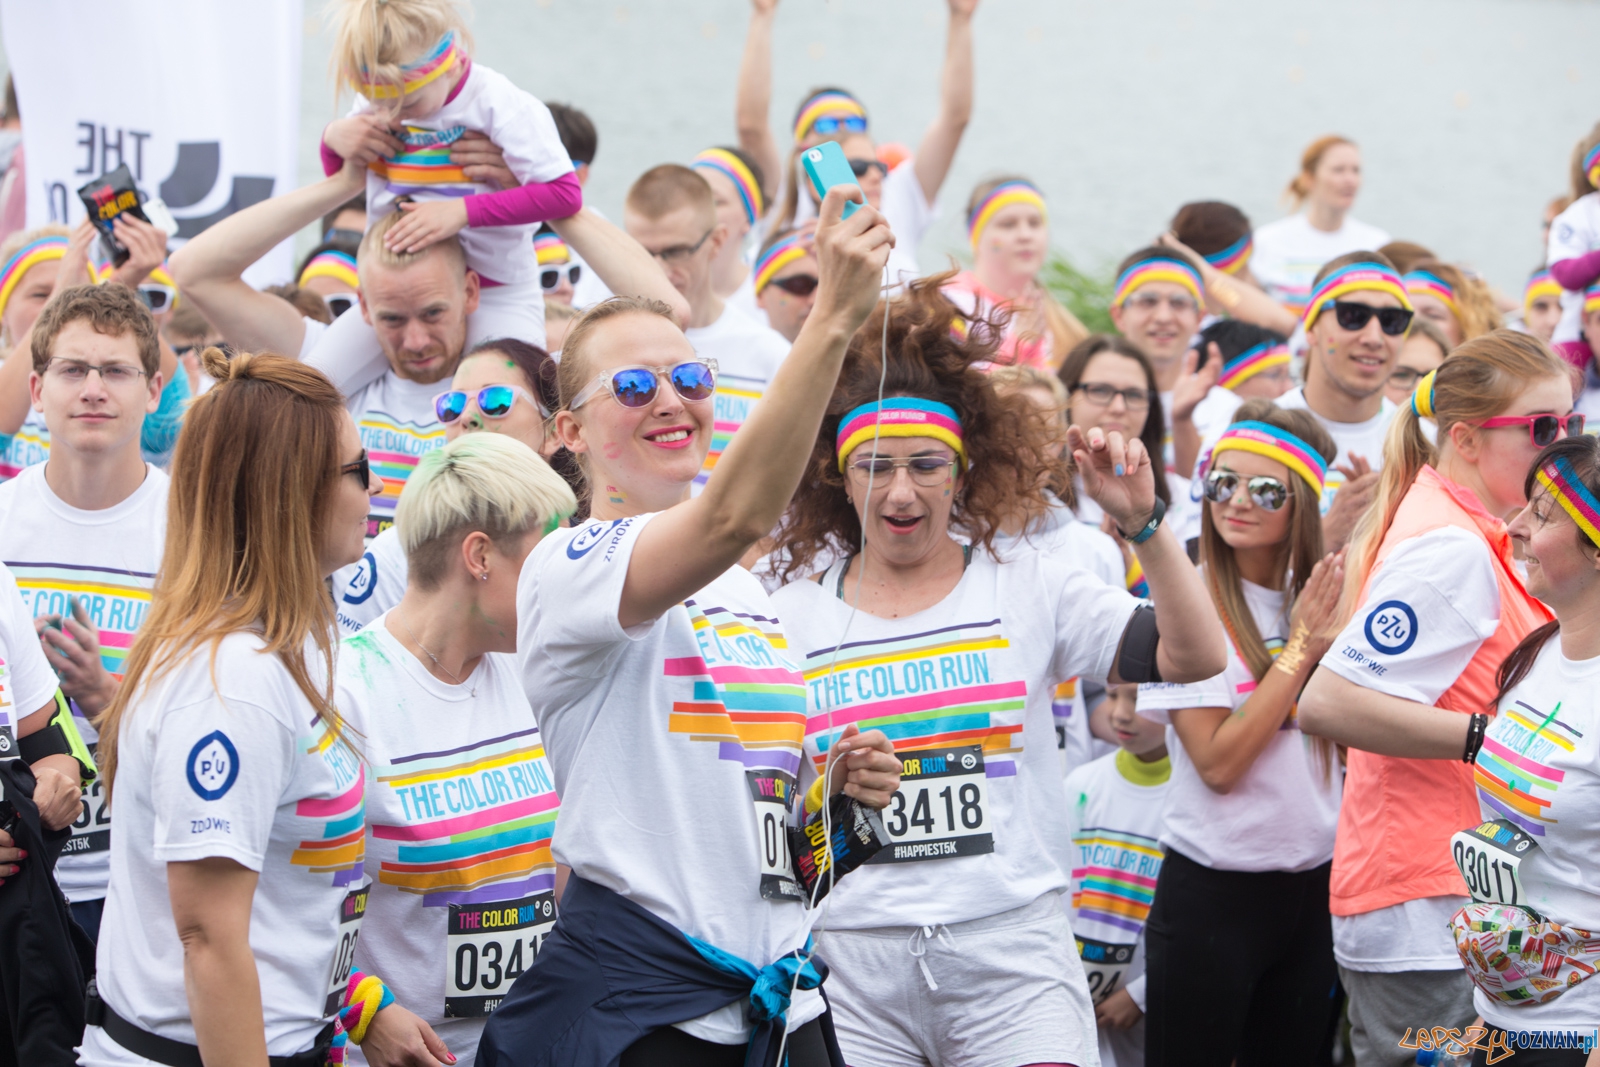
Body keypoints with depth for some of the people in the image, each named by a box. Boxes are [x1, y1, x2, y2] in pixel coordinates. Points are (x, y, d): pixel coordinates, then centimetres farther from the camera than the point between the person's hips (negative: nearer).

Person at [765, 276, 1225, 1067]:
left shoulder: (1028, 587, 5)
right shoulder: (793, 615, 7)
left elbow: (1196, 659, -5)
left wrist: (1143, 525, -13)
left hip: (1012, 950, -1)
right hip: (852, 963, 1)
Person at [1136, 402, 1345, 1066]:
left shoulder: (1314, 596, 5)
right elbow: (1218, 763, -19)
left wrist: (1333, 638, -11)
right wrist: (1299, 648, -16)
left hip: (1312, 882, 6)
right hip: (1212, 892, -5)